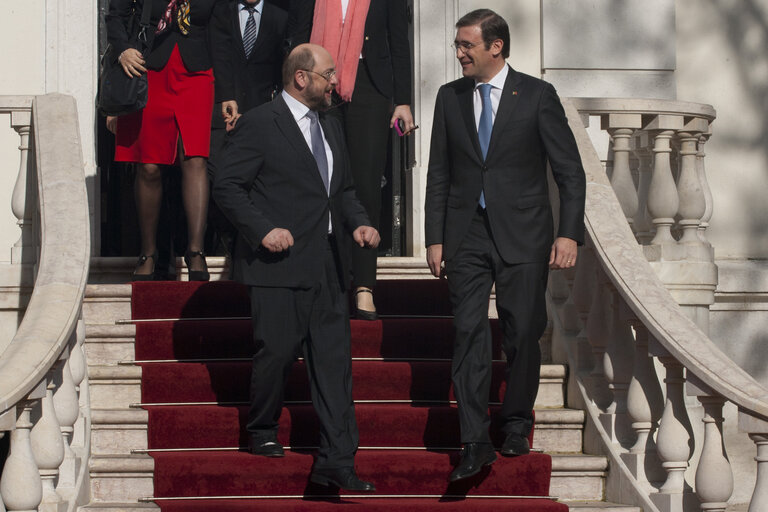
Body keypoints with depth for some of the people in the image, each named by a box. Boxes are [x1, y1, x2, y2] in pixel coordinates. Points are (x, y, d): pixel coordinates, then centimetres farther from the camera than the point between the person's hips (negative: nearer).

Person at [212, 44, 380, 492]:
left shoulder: (331, 127, 18)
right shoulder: (259, 125, -6)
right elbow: (227, 186, -8)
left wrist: (360, 223, 6)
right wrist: (263, 229, -19)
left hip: (327, 265, 7)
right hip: (278, 261, -7)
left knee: (334, 361, 1)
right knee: (277, 349, -4)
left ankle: (337, 462, 1)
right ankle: (262, 432, 23)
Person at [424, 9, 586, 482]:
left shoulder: (537, 95, -2)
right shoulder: (450, 98, 7)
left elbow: (570, 170, -2)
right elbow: (439, 173, 11)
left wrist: (569, 233, -10)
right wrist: (435, 238, 5)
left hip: (522, 235, -2)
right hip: (467, 234, 2)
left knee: (523, 334, 4)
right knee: (470, 333, -6)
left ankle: (516, 424, 24)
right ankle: (476, 443, -7)